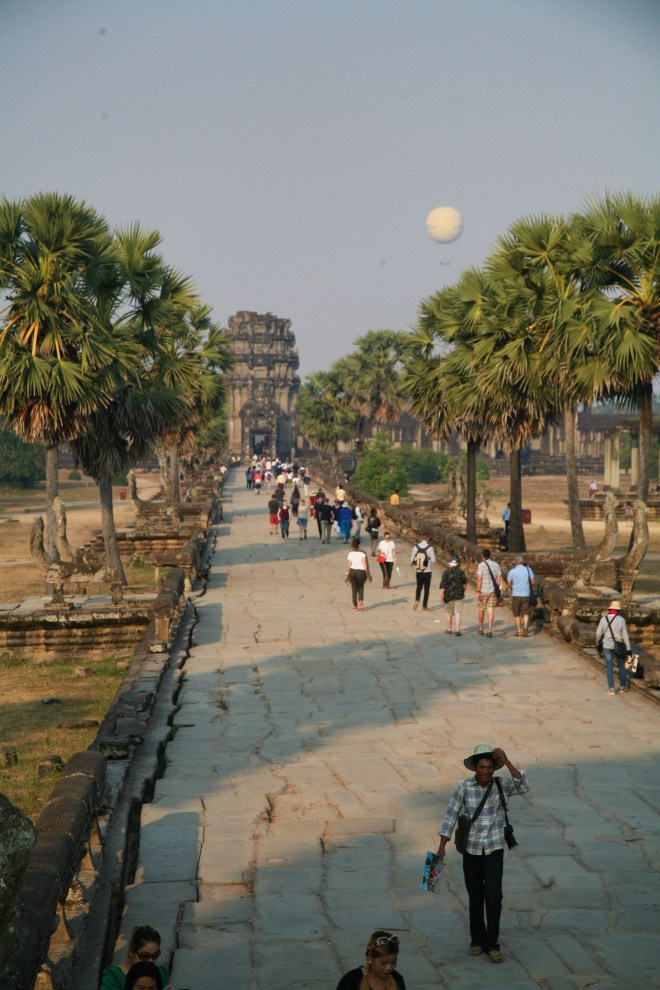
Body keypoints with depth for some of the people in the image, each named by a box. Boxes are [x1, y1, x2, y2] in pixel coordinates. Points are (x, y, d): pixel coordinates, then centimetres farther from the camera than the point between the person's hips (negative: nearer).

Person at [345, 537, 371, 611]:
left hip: (352, 571, 1)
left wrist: (347, 573, 11)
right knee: (361, 587, 16)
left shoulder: (350, 553, 0)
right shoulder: (362, 552, -4)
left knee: (354, 589, 8)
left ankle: (355, 606, 8)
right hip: (361, 571, -1)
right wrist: (367, 573, 0)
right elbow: (365, 564, -6)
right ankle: (361, 601, -8)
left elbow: (349, 565, -1)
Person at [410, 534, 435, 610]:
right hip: (427, 571, -2)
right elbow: (433, 560, -12)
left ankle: (417, 600, -4)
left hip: (418, 571, 2)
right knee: (426, 589, 9)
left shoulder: (416, 547, -4)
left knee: (419, 587, 19)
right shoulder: (430, 547, -12)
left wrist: (412, 563, 22)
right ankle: (424, 605, 11)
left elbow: (412, 559, 1)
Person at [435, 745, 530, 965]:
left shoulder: (501, 784, -6)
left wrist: (507, 762, -30)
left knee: (493, 895, -11)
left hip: (494, 849, -1)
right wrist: (442, 846, -6)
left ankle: (492, 944, 0)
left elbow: (523, 787, -23)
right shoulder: (463, 787, -8)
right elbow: (450, 815, -5)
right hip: (471, 850, 1)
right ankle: (477, 940, 26)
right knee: (475, 897, 10)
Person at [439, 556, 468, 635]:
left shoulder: (446, 572, -9)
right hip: (459, 595, 1)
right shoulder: (461, 572, -1)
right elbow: (465, 583, 7)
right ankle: (458, 630, -11)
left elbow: (442, 585, -12)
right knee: (458, 613, 1)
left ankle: (449, 630, 23)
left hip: (449, 595, -1)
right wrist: (463, 591, 22)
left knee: (449, 613, 13)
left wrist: (441, 596, -7)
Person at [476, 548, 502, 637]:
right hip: (493, 591, 3)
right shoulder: (496, 564, 5)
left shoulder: (481, 565, -9)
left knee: (481, 610, 14)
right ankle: (489, 631, -11)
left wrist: (478, 592, -14)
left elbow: (479, 579, -15)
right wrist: (498, 592, 12)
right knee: (491, 610, 0)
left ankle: (480, 629, 30)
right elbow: (499, 579, 4)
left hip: (483, 591, -3)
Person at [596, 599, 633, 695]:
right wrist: (628, 649, -7)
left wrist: (598, 641, 18)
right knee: (622, 665, 16)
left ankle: (611, 688, 6)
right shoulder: (621, 620, -13)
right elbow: (625, 635, -12)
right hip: (619, 646, -1)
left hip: (607, 646, 1)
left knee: (609, 667, 8)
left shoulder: (603, 619, -7)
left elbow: (599, 633, -3)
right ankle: (623, 687, 26)